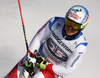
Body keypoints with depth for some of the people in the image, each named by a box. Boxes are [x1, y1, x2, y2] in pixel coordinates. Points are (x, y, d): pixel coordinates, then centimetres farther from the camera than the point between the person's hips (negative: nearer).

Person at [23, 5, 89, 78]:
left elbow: (67, 71, -21)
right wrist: (29, 57, -13)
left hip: (55, 68, -2)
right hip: (38, 55, 2)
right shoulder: (56, 22, -23)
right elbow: (38, 38, -8)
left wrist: (45, 66, -26)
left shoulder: (80, 46, -28)